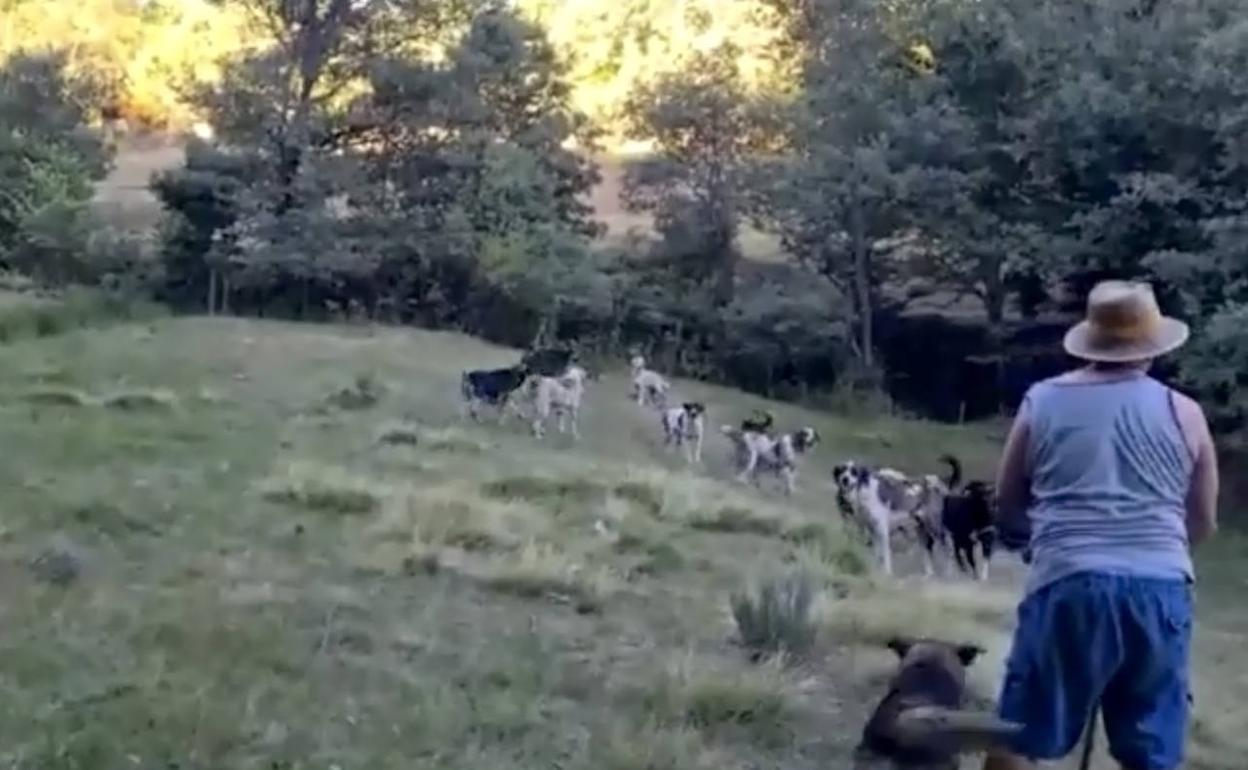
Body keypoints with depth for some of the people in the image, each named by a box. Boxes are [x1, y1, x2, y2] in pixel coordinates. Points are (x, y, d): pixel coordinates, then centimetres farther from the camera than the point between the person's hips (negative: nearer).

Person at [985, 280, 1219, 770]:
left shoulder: (1043, 401, 7)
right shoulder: (1183, 413, 8)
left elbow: (1008, 503, 14)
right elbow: (1203, 524, 16)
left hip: (1069, 585, -1)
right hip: (1161, 590, 1)